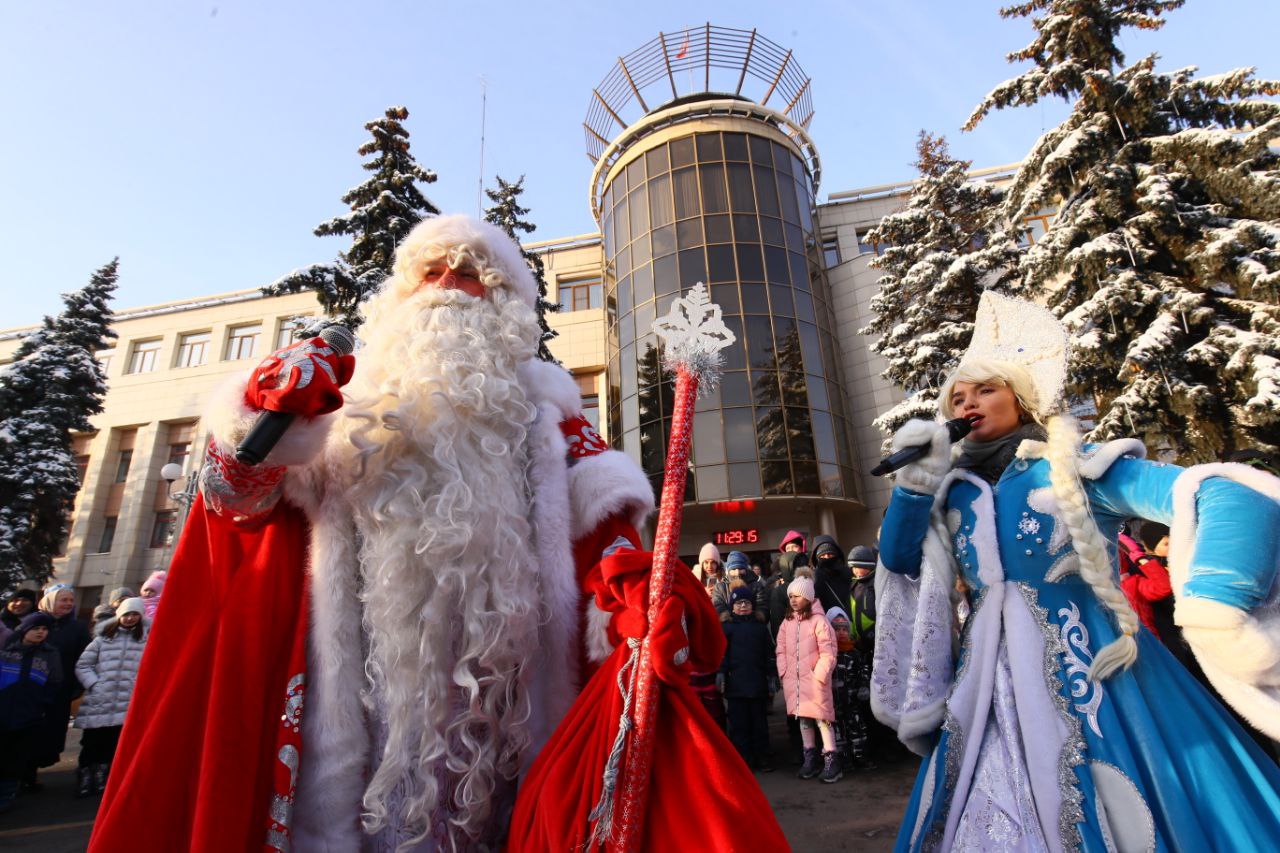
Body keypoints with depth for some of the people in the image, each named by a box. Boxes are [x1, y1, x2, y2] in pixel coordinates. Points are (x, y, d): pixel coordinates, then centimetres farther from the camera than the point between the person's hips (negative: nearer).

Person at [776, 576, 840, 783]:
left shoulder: (818, 619, -10)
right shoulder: (787, 622, 9)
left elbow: (828, 653, -12)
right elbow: (781, 650, 12)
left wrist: (819, 676, -15)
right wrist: (784, 673, 3)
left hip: (815, 680, -6)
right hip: (794, 680, 6)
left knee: (822, 718, -4)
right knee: (803, 718, 13)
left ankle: (831, 760, 7)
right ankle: (810, 758, 25)